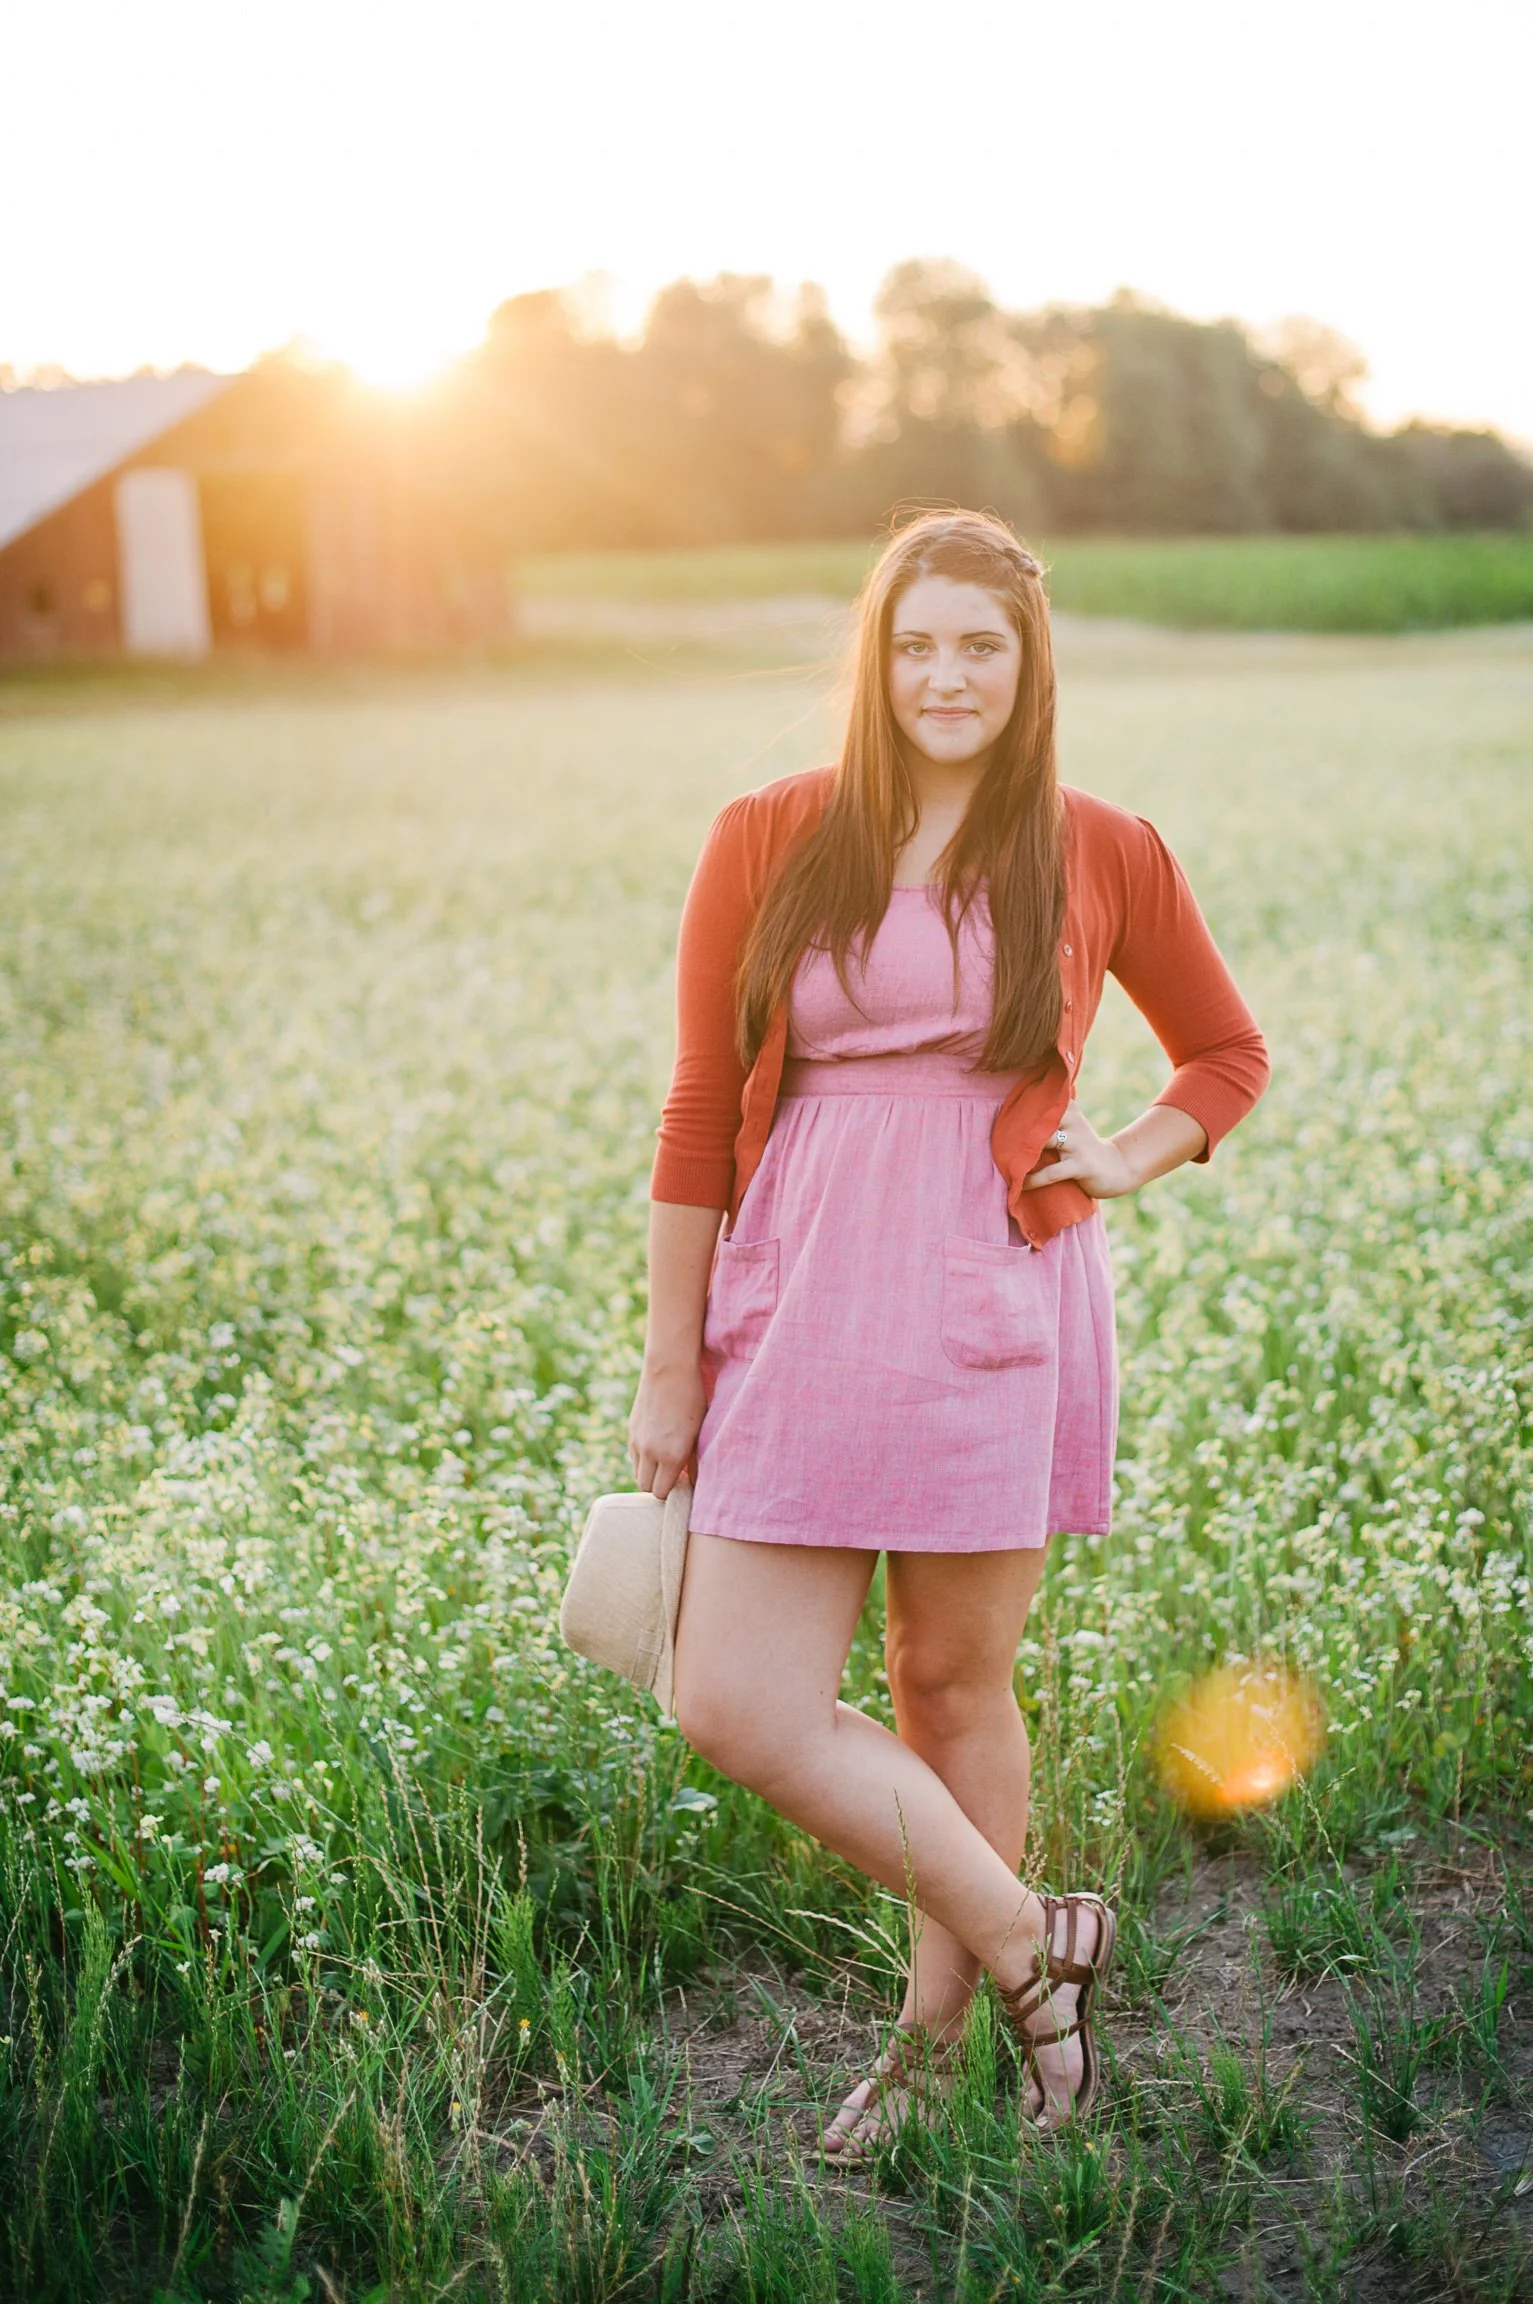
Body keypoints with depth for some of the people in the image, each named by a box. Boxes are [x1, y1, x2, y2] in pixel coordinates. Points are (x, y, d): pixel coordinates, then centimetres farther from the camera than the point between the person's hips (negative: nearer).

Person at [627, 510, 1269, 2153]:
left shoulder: (1101, 856, 5)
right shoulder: (769, 843, 3)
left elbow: (1229, 1053, 20)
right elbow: (698, 1118, 5)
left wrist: (1130, 1159, 1)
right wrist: (670, 1371, 5)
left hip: (992, 1307, -1)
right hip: (802, 1307, 1)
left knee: (955, 1684, 7)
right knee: (736, 1703, -3)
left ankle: (934, 2034, 28)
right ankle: (1031, 1946, 16)